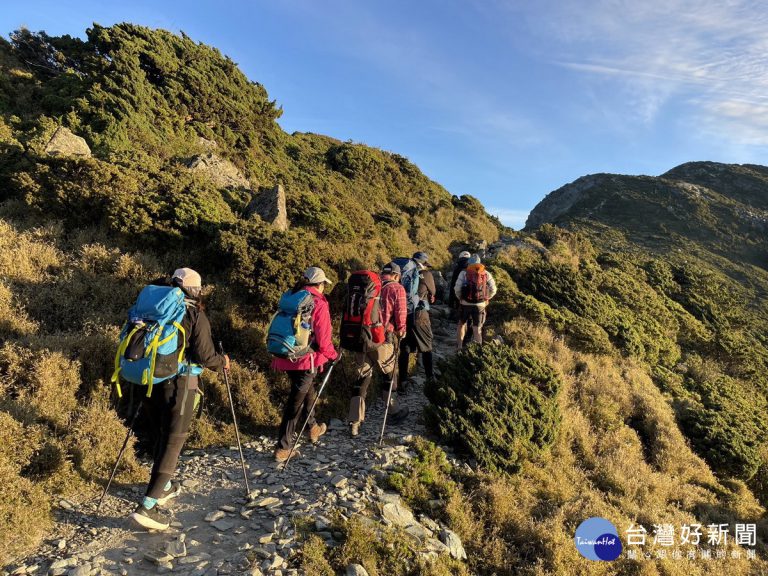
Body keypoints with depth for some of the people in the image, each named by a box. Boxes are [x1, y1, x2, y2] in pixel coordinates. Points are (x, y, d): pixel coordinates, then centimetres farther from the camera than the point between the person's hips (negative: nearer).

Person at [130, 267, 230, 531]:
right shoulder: (196, 315, -9)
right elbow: (204, 356, -13)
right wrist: (222, 362, 6)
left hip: (151, 381, 6)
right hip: (179, 384, -6)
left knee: (161, 437, 22)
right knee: (173, 442, 1)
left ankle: (164, 488, 39)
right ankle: (148, 507, -3)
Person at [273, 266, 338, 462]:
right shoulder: (319, 304, -13)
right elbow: (323, 339, -15)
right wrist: (333, 355, 3)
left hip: (286, 358, 8)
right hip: (306, 360, -7)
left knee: (307, 391, 27)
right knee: (296, 402, 2)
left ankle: (313, 428, 45)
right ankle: (283, 448, 9)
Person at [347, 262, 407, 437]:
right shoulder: (397, 288, 0)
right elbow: (400, 314, -6)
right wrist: (401, 331, 11)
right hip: (383, 339, -4)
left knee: (362, 377, 10)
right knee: (389, 374, 18)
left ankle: (355, 422, 8)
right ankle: (393, 410, 35)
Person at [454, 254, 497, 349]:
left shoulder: (464, 273, -2)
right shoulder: (486, 274, 4)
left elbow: (457, 288, -8)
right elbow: (493, 290, 2)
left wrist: (460, 298, 9)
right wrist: (486, 299, 16)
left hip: (465, 303, -1)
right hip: (480, 305, 1)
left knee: (462, 324, 20)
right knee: (477, 328, 9)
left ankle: (459, 346, 24)